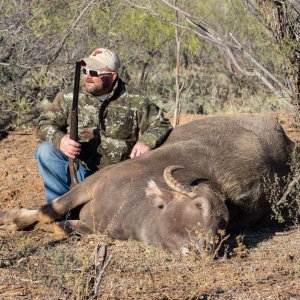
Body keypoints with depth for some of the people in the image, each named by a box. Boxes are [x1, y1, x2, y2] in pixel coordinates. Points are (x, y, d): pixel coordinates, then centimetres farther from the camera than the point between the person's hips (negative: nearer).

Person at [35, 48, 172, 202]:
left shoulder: (134, 102, -1)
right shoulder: (69, 97, 1)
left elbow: (161, 124, 5)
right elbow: (45, 123, 0)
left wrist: (146, 142, -17)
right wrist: (59, 140, -22)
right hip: (79, 169, 1)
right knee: (47, 151, -22)